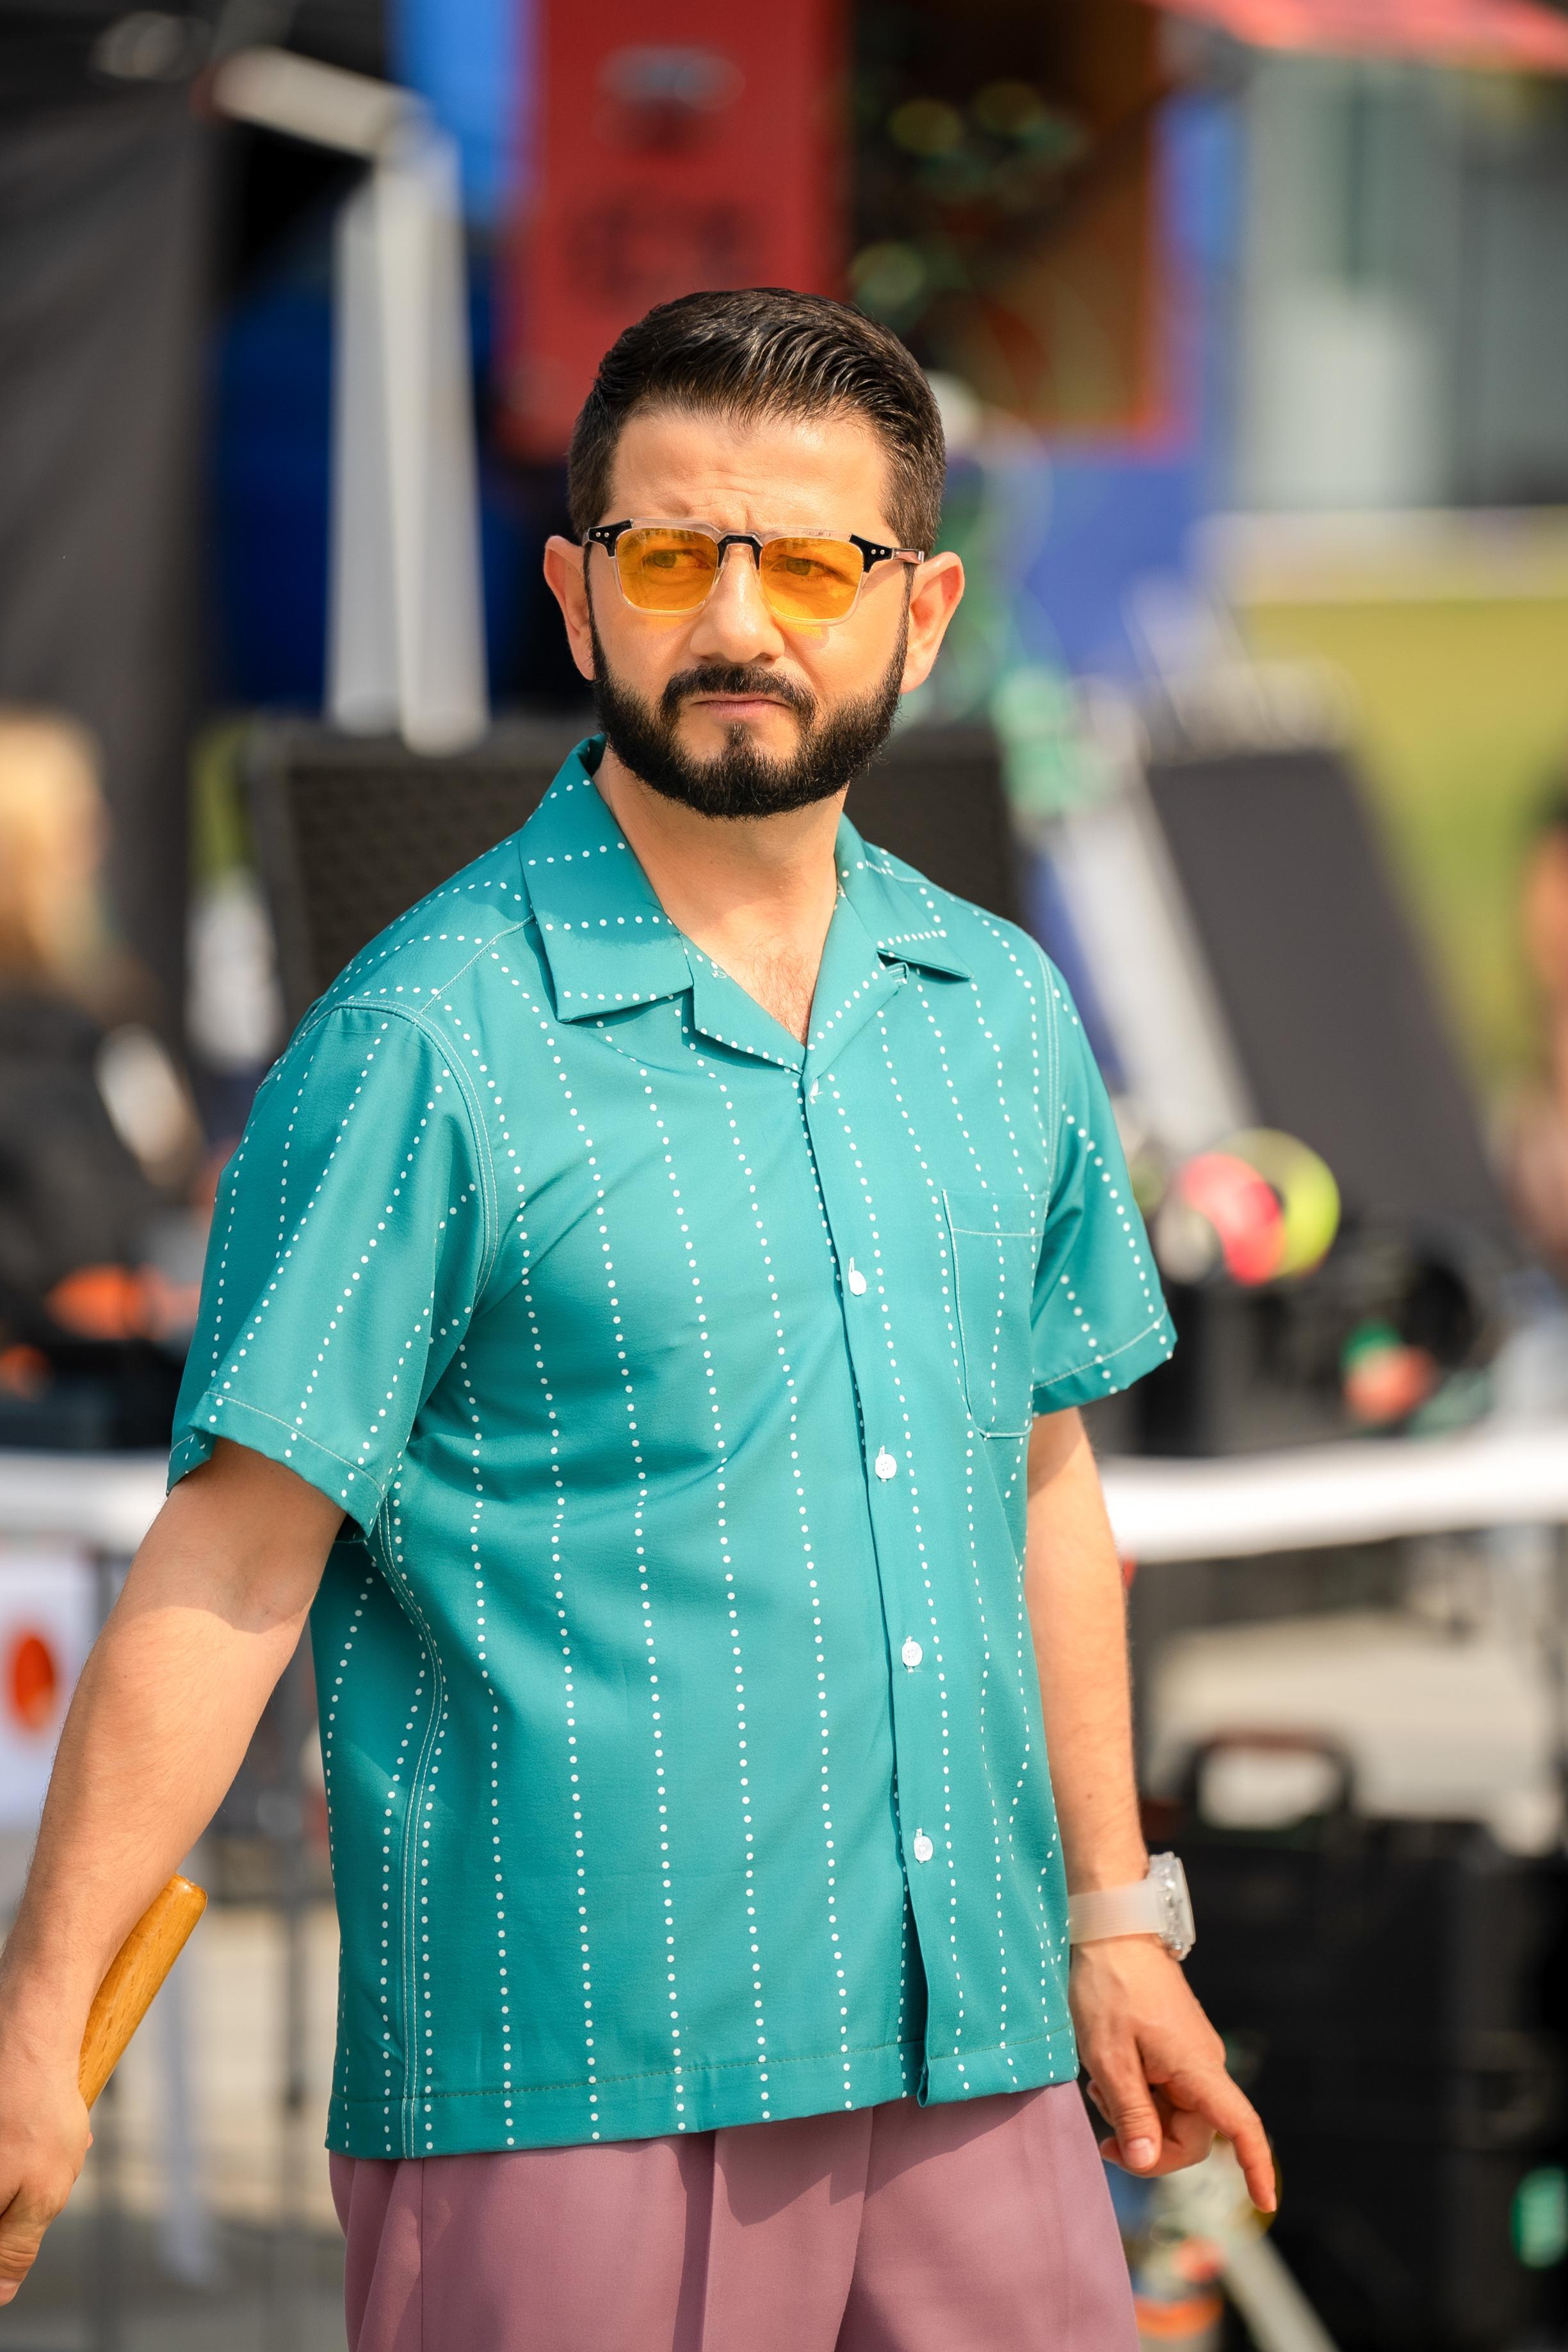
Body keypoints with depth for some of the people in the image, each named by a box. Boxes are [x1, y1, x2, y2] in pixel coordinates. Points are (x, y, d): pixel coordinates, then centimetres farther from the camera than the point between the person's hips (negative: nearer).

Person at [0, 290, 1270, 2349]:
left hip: (975, 2064, 6)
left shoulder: (1006, 1017, 10)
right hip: (572, 2099, -5)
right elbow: (232, 1563, -10)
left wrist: (1113, 1917, 22)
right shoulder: (423, 1045, -8)